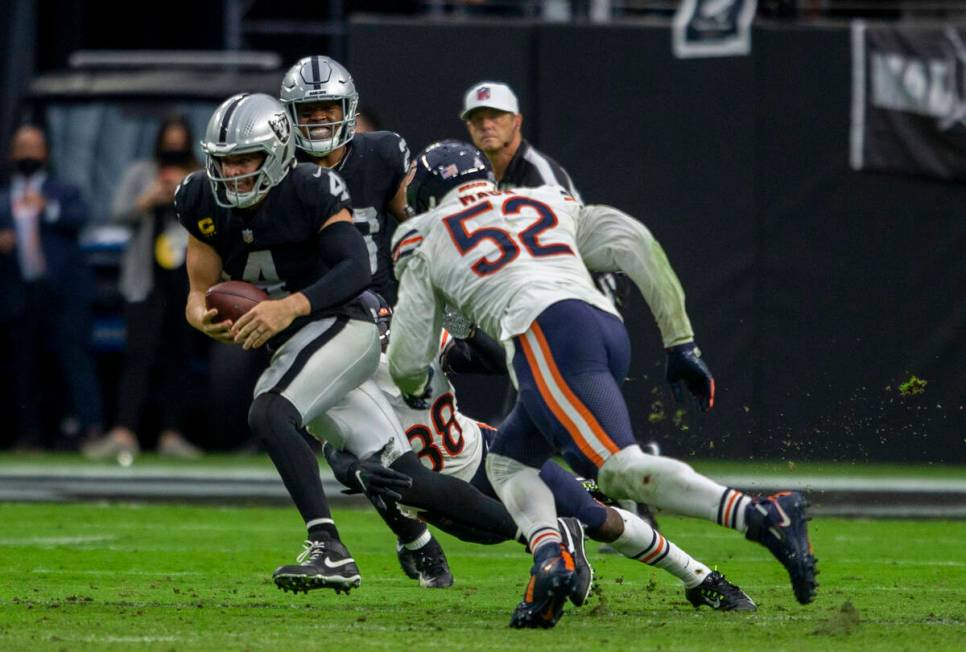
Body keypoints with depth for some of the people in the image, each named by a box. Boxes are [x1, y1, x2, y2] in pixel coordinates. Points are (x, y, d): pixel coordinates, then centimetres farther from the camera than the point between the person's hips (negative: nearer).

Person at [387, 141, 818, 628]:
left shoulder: (426, 241, 25)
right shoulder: (552, 205, 35)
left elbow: (407, 363, 25)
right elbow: (637, 246, 18)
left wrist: (416, 387, 51)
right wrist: (681, 343, 18)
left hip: (546, 335, -6)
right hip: (608, 328, 6)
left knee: (619, 469, -18)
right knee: (507, 460, 20)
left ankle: (764, 516, -36)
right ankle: (549, 558, -8)